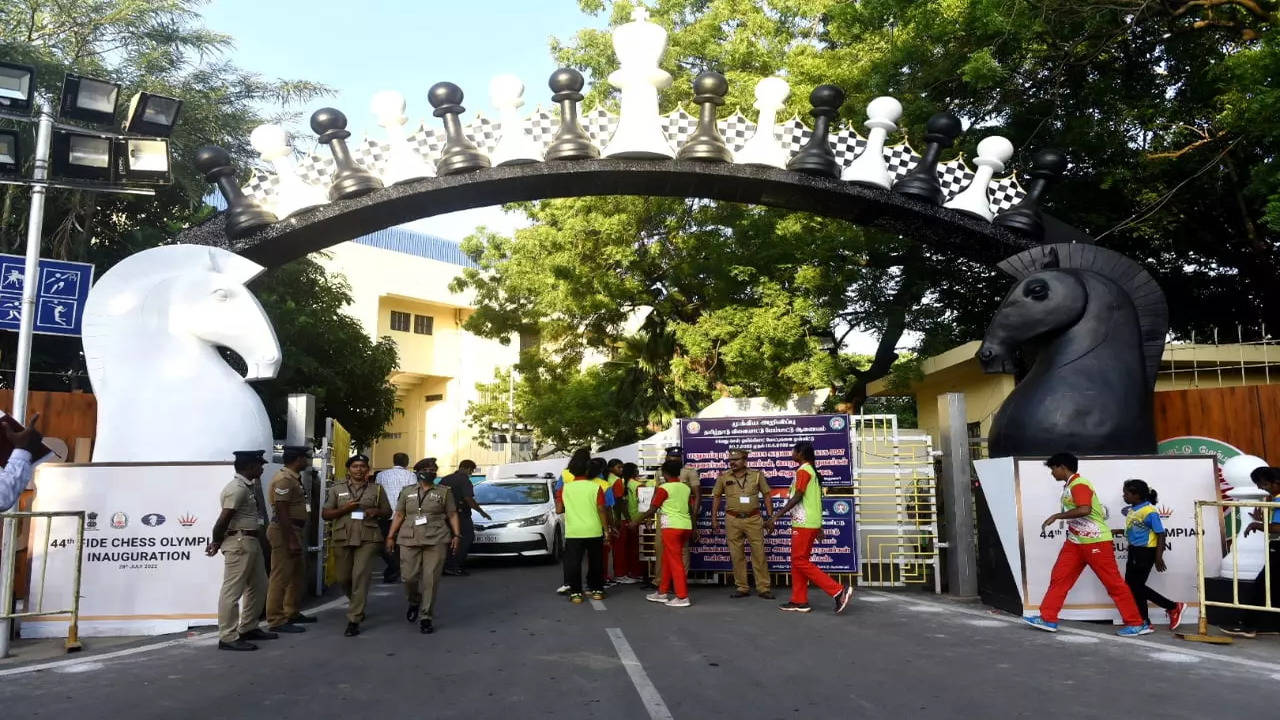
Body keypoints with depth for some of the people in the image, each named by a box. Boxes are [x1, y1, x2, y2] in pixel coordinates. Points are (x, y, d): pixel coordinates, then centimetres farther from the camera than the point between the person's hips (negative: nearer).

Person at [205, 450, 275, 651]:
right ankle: (228, 637, 0)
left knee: (259, 587, 17)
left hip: (251, 542, 10)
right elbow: (224, 518, -19)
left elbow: (225, 519, 16)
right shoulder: (237, 488, -17)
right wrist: (217, 542, -5)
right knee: (232, 591, -5)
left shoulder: (247, 487, 15)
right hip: (239, 543, -10)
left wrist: (217, 541, 9)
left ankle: (248, 628, 28)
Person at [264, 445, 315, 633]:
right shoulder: (284, 479, -17)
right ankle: (276, 620, -2)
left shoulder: (294, 478, 15)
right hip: (284, 531, -11)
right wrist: (290, 540, -23)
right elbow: (282, 512, -22)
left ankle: (292, 613, 28)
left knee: (297, 574, 18)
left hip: (293, 531, 11)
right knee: (281, 576, -6)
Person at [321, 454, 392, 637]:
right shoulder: (337, 488, 7)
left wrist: (376, 511, -7)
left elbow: (388, 511, 16)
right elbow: (325, 514, 6)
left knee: (360, 576, -11)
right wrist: (344, 509, -10)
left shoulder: (376, 489, 7)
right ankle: (358, 606, 39)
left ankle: (354, 620, -6)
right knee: (343, 578, 10)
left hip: (368, 538, -2)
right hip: (343, 538, 2)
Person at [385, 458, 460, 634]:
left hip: (436, 540, -2)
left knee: (431, 579, -6)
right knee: (409, 576, -3)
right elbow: (399, 515, 14)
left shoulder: (444, 491, 9)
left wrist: (456, 535, -2)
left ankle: (426, 618, 3)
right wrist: (390, 536, 9)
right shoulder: (407, 492, 14)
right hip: (410, 540, 2)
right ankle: (414, 602, 29)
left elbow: (452, 515, 8)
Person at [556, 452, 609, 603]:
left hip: (573, 532, 0)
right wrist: (606, 528, 1)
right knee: (595, 562, 14)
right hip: (594, 531, 0)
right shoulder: (595, 487, -5)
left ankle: (575, 592, 3)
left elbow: (559, 509, 0)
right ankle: (596, 590, 20)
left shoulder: (564, 488, -1)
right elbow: (601, 510, -6)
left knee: (573, 562, 5)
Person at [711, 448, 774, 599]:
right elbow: (716, 497, 10)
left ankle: (763, 588, 7)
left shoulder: (757, 475, 0)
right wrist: (714, 518, 5)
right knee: (736, 555, 6)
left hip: (753, 519, -1)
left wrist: (770, 518, 1)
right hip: (732, 520, 1)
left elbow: (766, 495, 5)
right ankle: (742, 588, 15)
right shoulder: (723, 477, 3)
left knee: (759, 554, 0)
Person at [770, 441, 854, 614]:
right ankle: (799, 601, 12)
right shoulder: (812, 471, 17)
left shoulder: (803, 470, -12)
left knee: (800, 562, -8)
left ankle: (838, 591, -13)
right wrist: (818, 526, 22)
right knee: (798, 561, 12)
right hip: (811, 522, 10)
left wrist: (778, 514, -16)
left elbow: (797, 497, -19)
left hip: (804, 523, -10)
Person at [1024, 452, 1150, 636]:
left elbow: (1085, 510, -33)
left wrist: (1056, 516, -24)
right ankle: (1048, 619, 7)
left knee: (1113, 583, -1)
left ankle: (1136, 623, 10)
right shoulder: (1069, 486, 13)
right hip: (1075, 541, 10)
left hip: (1095, 541, -10)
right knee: (1059, 577, 5)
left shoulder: (1079, 485, -18)